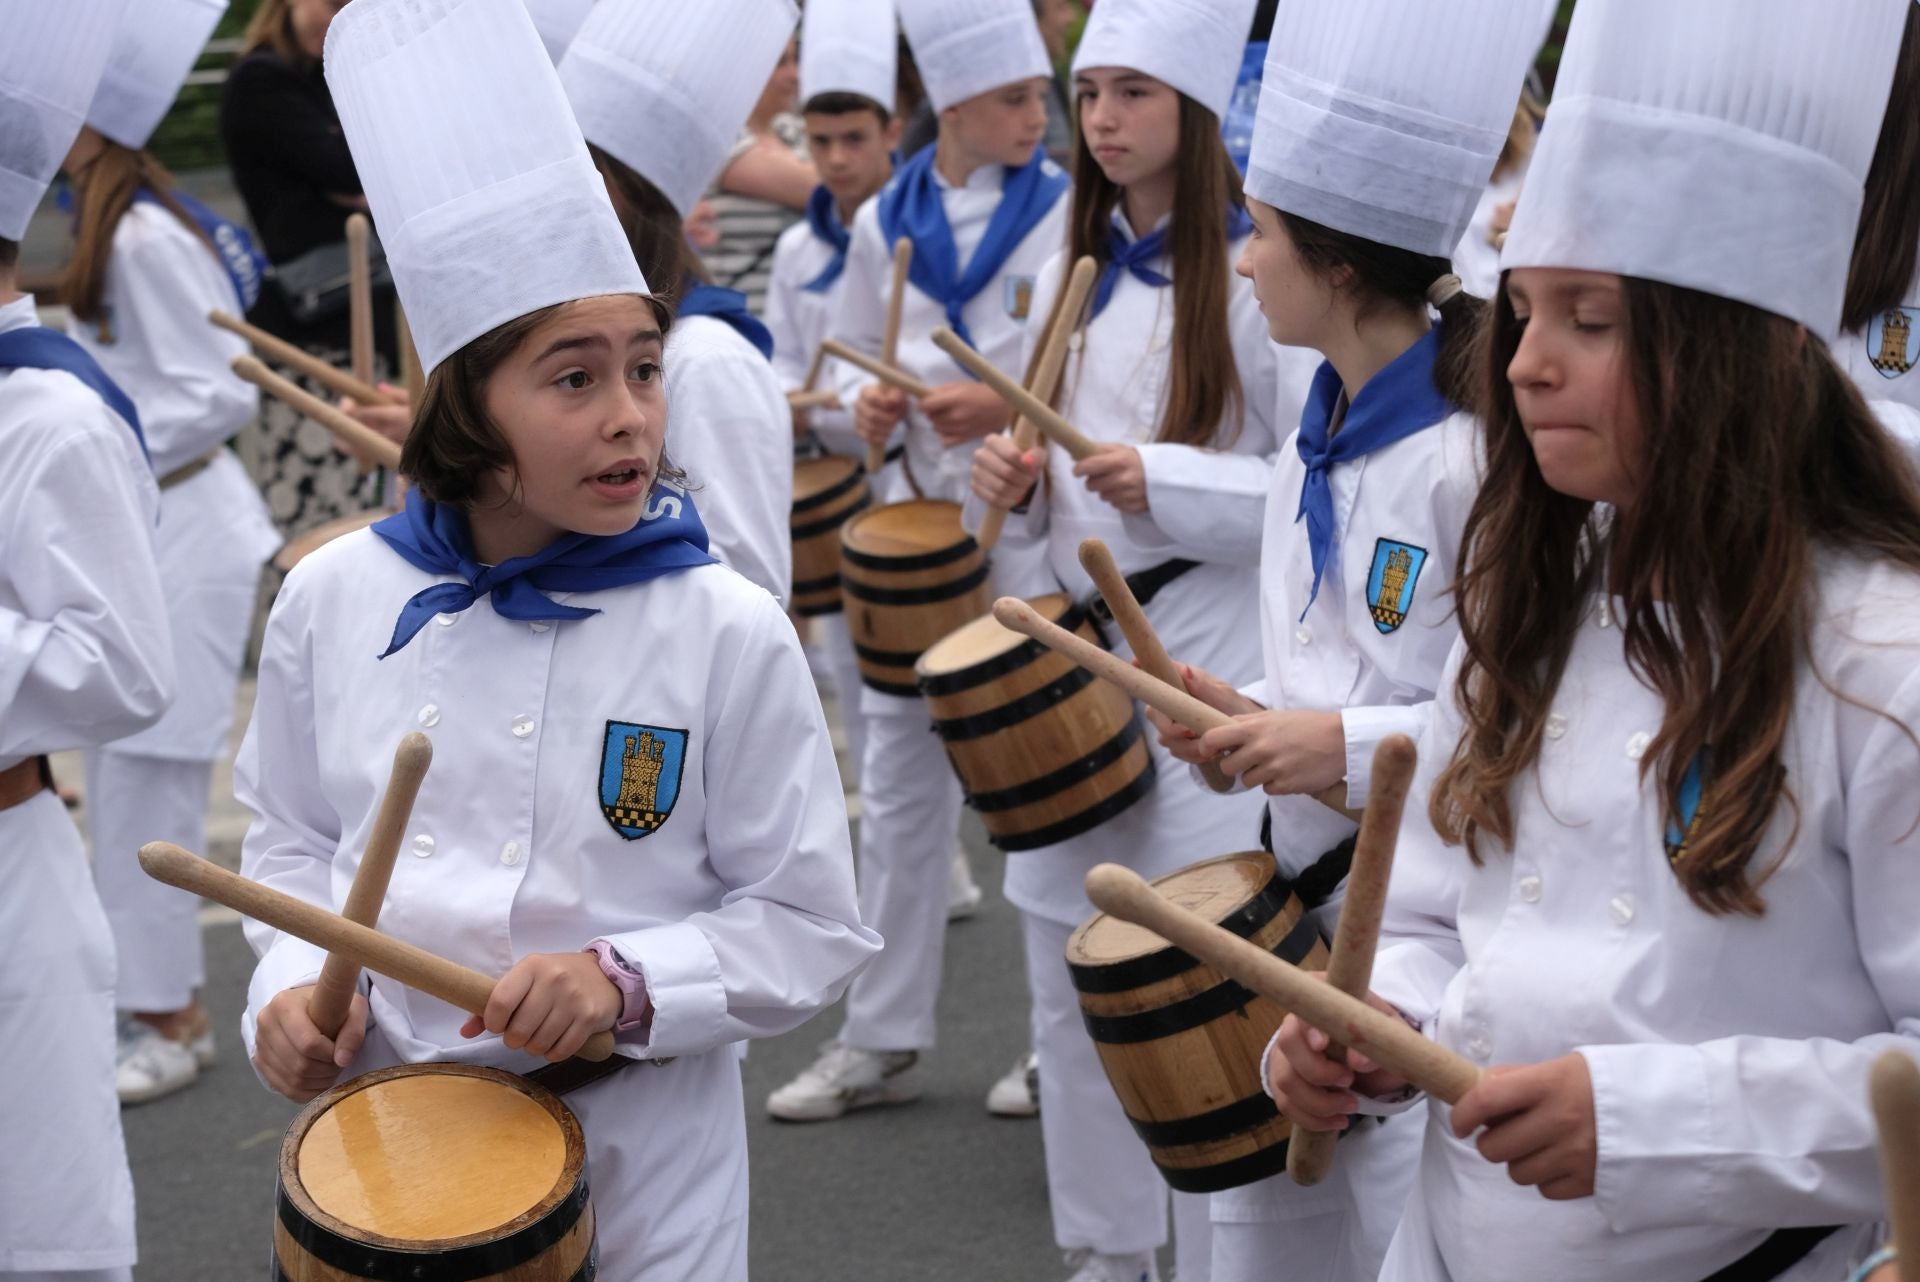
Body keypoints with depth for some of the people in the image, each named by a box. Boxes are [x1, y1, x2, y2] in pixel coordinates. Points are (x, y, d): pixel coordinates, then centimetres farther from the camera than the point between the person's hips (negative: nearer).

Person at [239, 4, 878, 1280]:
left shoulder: (727, 632, -11)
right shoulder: (336, 598, -2)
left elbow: (811, 924, -6)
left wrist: (626, 983, -20)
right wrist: (296, 982, -6)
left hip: (638, 1169, -2)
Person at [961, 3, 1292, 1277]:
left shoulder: (1259, 275, -10)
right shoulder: (1069, 274, 11)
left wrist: (1167, 483, -21)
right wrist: (1015, 482, -2)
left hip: (1205, 666, -7)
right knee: (1070, 980, 13)